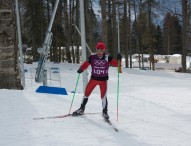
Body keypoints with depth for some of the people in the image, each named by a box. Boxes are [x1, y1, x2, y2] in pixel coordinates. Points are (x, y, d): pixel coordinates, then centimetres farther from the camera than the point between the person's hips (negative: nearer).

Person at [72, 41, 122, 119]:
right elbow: (86, 64, -8)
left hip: (103, 79, -2)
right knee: (86, 93, 9)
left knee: (103, 95, -7)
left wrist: (118, 59, -34)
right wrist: (81, 69, -25)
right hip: (94, 78, 2)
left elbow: (115, 64, -14)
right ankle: (82, 109, 28)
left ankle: (105, 112, 11)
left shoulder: (107, 58, -13)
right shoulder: (92, 57, -12)